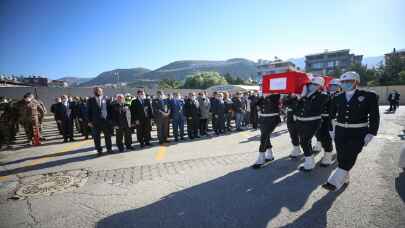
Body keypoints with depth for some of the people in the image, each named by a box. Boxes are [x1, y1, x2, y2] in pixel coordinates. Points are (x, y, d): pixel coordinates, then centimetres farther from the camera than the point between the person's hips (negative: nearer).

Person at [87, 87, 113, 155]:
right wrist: (89, 121, -3)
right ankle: (99, 150, 15)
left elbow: (109, 110, 7)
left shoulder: (106, 99, 7)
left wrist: (110, 119, 1)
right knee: (96, 137, 4)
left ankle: (109, 149, 18)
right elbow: (89, 111, 4)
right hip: (95, 122, 0)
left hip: (106, 120, 0)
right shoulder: (91, 100, 6)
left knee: (108, 136, 6)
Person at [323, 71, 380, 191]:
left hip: (358, 133, -3)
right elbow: (332, 115, 11)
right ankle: (344, 179, 26)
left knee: (349, 157, -10)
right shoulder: (337, 98, 5)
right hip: (340, 132, 4)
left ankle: (335, 182, -8)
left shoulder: (369, 96, -3)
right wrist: (331, 130, 7)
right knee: (341, 157, 9)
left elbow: (374, 116, -4)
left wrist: (371, 133, -9)